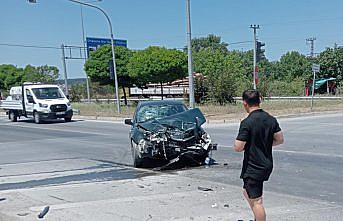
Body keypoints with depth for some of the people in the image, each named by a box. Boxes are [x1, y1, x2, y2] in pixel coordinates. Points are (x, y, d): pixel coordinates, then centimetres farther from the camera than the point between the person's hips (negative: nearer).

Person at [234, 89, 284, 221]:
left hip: (253, 168, -8)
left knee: (256, 201, 3)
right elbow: (280, 139, 9)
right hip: (267, 165, 8)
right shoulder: (271, 119, 1)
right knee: (247, 192, 26)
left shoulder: (247, 123, -21)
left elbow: (238, 148, -21)